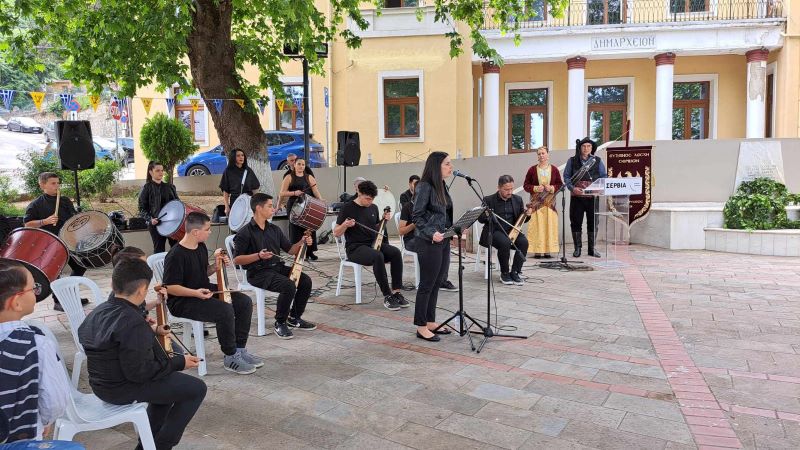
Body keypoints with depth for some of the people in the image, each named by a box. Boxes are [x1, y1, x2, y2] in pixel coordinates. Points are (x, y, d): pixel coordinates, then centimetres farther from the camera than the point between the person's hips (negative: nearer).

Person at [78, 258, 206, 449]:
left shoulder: (98, 311, 1)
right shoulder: (133, 322, -28)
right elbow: (138, 372, -27)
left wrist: (149, 331, 24)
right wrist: (179, 362, -17)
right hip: (123, 390, -9)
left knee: (171, 379, 29)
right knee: (197, 388, -2)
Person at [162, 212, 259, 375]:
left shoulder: (201, 247, 7)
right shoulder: (176, 255, -21)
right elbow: (169, 287, -21)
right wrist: (195, 293, -31)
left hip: (205, 291, 9)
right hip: (182, 301, -9)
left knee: (245, 302, -3)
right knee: (225, 310, -31)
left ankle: (239, 349, 5)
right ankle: (231, 358, -14)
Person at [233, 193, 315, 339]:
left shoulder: (274, 229, 13)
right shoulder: (245, 233, -8)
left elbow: (290, 250, 15)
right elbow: (236, 260, -11)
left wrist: (302, 242, -5)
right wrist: (259, 256, -23)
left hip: (278, 267, 7)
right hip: (258, 273, -7)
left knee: (306, 281, -13)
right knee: (289, 286, -30)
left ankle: (294, 318, 5)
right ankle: (280, 323, -9)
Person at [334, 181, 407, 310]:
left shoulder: (373, 208, 12)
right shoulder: (347, 208, -5)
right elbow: (336, 233, -3)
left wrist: (383, 220, 3)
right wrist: (345, 225, -24)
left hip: (373, 244, 6)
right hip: (355, 248, -6)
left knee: (396, 252, -24)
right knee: (378, 256, -36)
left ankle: (396, 292, -21)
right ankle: (387, 296, -29)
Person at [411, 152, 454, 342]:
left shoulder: (442, 186, 12)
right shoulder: (425, 186, -13)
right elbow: (416, 216, -14)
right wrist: (431, 233, -23)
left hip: (443, 241, 8)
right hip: (428, 242, -8)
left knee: (437, 283, 13)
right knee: (427, 284, 0)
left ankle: (430, 322, 24)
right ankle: (421, 327, 10)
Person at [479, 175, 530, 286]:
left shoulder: (517, 199, 12)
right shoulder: (489, 200, 0)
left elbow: (522, 219, 17)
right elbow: (480, 219, 0)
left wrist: (527, 214, -6)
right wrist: (487, 216, -23)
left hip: (512, 231, 4)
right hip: (495, 231, -4)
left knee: (524, 242, -27)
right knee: (505, 242, -35)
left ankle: (515, 272, -11)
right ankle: (504, 273, -14)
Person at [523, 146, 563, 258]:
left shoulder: (554, 169, 7)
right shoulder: (532, 170, 4)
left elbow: (560, 185, 8)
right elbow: (525, 185, 4)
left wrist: (552, 188, -10)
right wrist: (535, 188, -12)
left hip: (550, 202, 1)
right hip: (536, 202, -1)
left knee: (550, 224, -2)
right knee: (537, 225, -6)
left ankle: (548, 250, 4)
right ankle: (537, 250, -2)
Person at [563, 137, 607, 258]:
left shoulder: (598, 161, 10)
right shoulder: (572, 161, 7)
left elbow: (604, 177, 8)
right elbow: (566, 176, 4)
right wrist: (572, 188, -12)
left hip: (593, 197, 1)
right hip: (577, 197, -1)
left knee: (593, 222, 4)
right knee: (576, 222, 0)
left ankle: (592, 249, 13)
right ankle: (577, 248, 10)